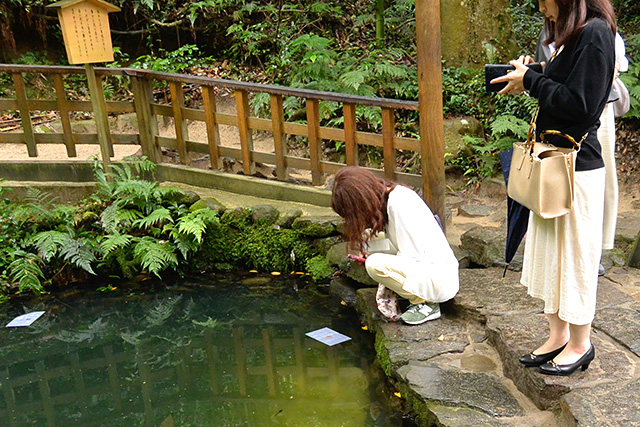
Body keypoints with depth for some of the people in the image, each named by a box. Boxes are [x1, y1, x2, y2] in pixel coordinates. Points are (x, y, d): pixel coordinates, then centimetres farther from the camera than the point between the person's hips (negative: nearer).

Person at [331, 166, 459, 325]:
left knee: (375, 264, -26)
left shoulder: (398, 203, -22)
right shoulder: (388, 197, 7)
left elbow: (413, 257, -23)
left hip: (440, 278, -10)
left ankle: (426, 304, -8)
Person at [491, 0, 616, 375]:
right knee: (551, 255, 15)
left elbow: (580, 105, -22)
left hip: (578, 168, -9)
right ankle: (558, 336, 30)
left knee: (575, 255, 4)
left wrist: (531, 81, -15)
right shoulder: (571, 34, 13)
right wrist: (529, 77, 0)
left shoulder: (595, 33, -15)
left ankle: (580, 345, 21)